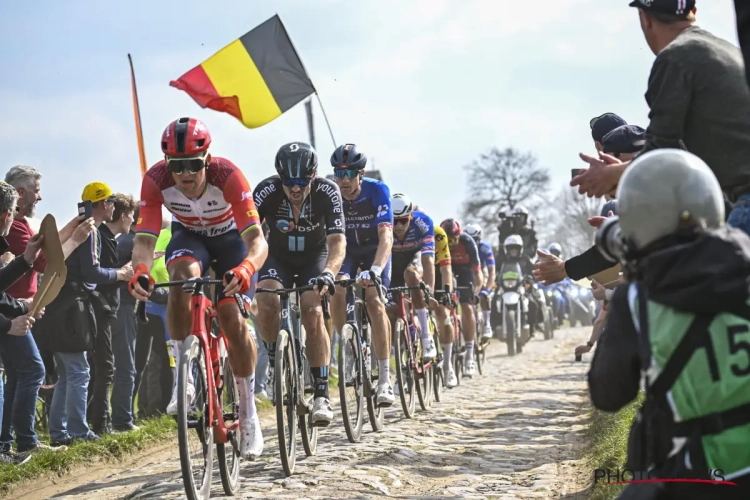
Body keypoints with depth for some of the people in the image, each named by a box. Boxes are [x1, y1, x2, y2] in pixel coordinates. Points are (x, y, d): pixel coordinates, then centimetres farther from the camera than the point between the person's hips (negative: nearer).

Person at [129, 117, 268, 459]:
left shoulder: (228, 175, -37)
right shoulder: (156, 180, -31)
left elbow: (257, 239, -43)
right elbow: (144, 239, -35)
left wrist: (246, 268, -64)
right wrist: (141, 270, -57)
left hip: (229, 237, -1)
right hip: (188, 236, 1)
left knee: (232, 319, -14)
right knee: (183, 276, -34)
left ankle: (248, 414, 3)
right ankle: (182, 376, -22)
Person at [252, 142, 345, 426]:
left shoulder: (327, 192, -27)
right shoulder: (266, 191, -26)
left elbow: (337, 241, -34)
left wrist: (328, 272, -54)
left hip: (315, 257, -1)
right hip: (278, 257, 1)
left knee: (313, 312, -24)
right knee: (266, 302, -29)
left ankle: (321, 395, -15)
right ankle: (275, 363, -3)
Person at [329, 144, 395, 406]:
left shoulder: (377, 190, -28)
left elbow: (386, 236, -36)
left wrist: (375, 269, -53)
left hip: (375, 249, -2)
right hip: (347, 249, 2)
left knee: (373, 299, -23)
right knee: (337, 295, -24)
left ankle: (385, 379, -21)